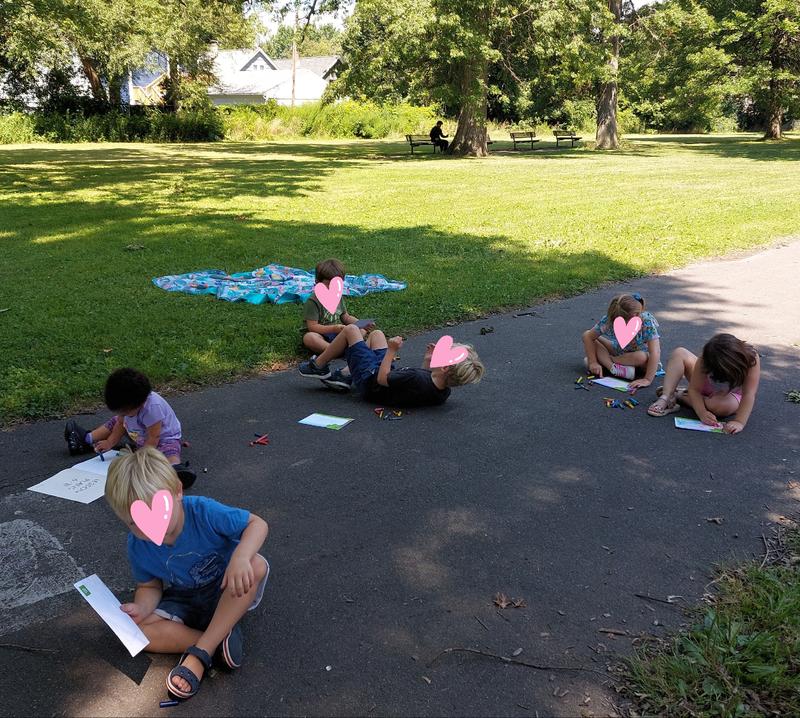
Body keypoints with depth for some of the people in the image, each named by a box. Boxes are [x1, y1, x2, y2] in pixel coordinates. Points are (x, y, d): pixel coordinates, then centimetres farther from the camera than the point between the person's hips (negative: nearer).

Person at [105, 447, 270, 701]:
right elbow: (150, 587, -1)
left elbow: (257, 524, -23)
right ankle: (220, 637, -20)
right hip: (183, 602, 2)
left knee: (257, 565, -35)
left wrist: (240, 557, -43)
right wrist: (142, 608, -25)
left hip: (227, 593, -2)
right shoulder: (138, 546, -15)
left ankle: (199, 654, -28)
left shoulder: (203, 511, -27)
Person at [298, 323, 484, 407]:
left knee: (350, 330, 2)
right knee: (376, 334, 22)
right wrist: (427, 361, -11)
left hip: (370, 379, -7)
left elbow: (381, 379, -27)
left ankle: (317, 366, 23)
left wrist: (392, 351, -19)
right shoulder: (443, 392, -20)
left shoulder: (417, 380, -43)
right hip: (389, 374, 7)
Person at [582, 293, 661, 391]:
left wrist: (647, 380, -47)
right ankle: (613, 367, -28)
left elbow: (655, 353, -40)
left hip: (645, 355, -3)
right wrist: (593, 362, -25)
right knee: (587, 335, -13)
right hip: (622, 352, 4)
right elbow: (588, 336, -16)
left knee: (641, 357, -41)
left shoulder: (646, 321, -34)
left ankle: (604, 360, -19)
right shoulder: (608, 320, -27)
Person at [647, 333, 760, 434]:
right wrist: (702, 412, -45)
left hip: (731, 395, -2)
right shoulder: (705, 360, -32)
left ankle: (677, 395, -15)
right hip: (706, 388, 2)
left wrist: (740, 422, -48)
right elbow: (694, 389, -29)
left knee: (721, 406, -40)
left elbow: (749, 394, -39)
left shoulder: (751, 358, -37)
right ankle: (665, 399, -26)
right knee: (679, 353, -18)